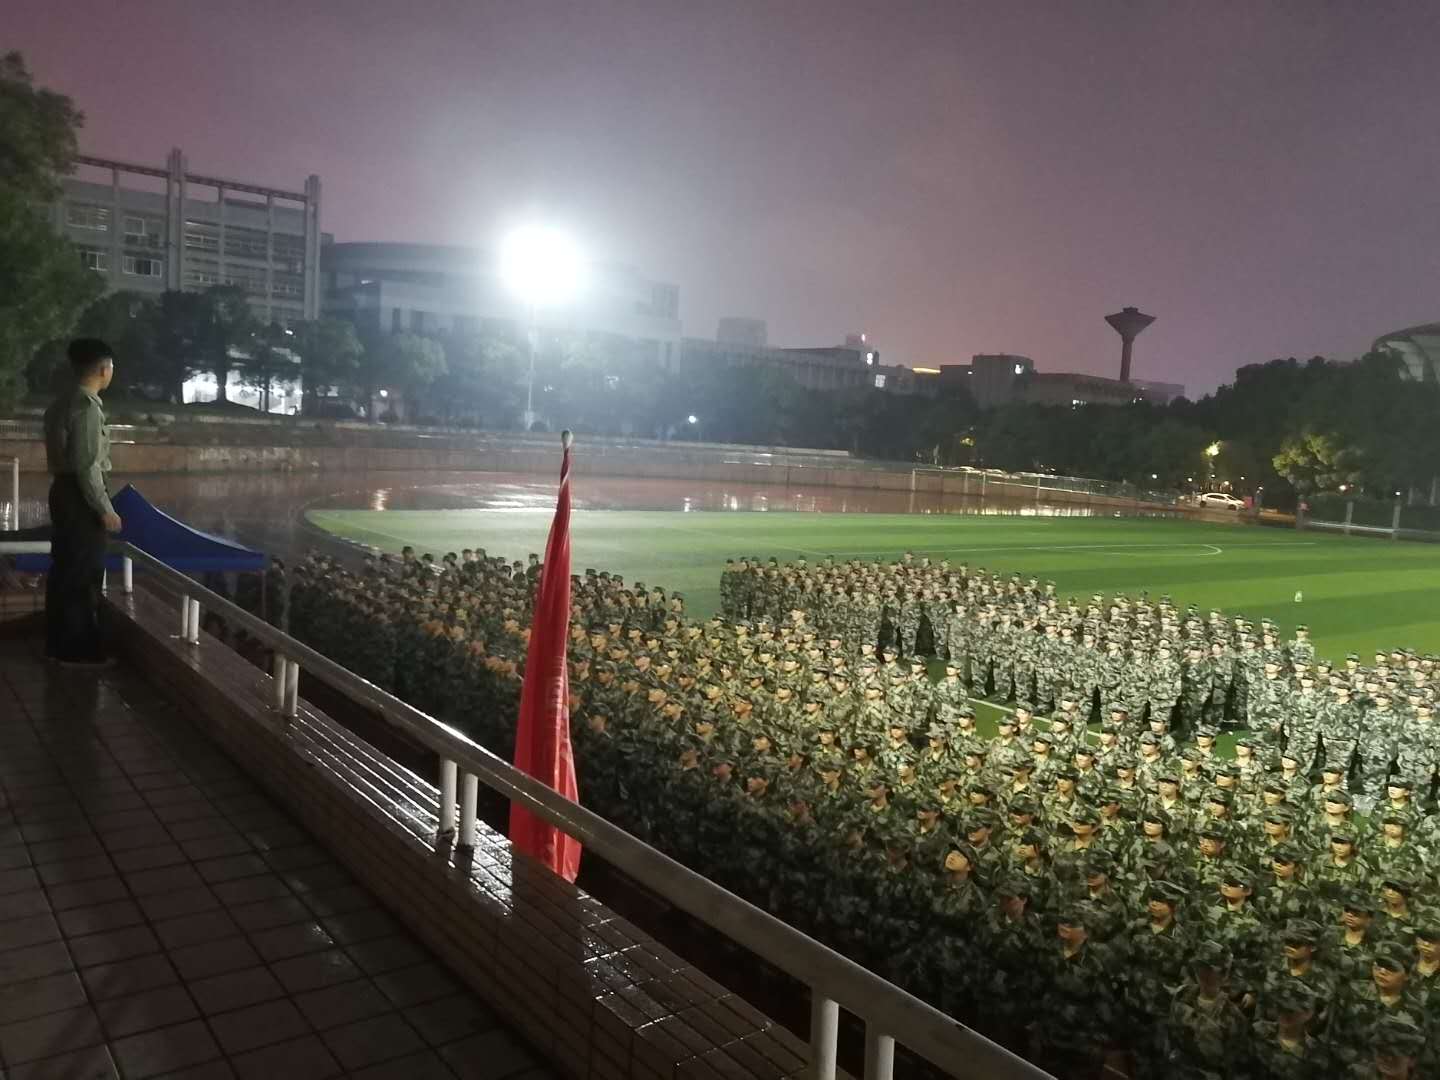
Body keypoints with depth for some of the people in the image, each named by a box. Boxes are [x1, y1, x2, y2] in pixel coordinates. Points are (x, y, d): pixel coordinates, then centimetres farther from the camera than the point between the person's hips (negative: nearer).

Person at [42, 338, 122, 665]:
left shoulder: (63, 403, 13)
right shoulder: (87, 406, -17)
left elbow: (64, 455, 16)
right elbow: (86, 465, -21)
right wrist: (105, 510, -17)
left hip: (64, 491, 10)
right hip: (80, 497, -10)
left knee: (64, 570, 15)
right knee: (84, 576, -3)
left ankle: (58, 643, 23)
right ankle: (79, 650, 3)